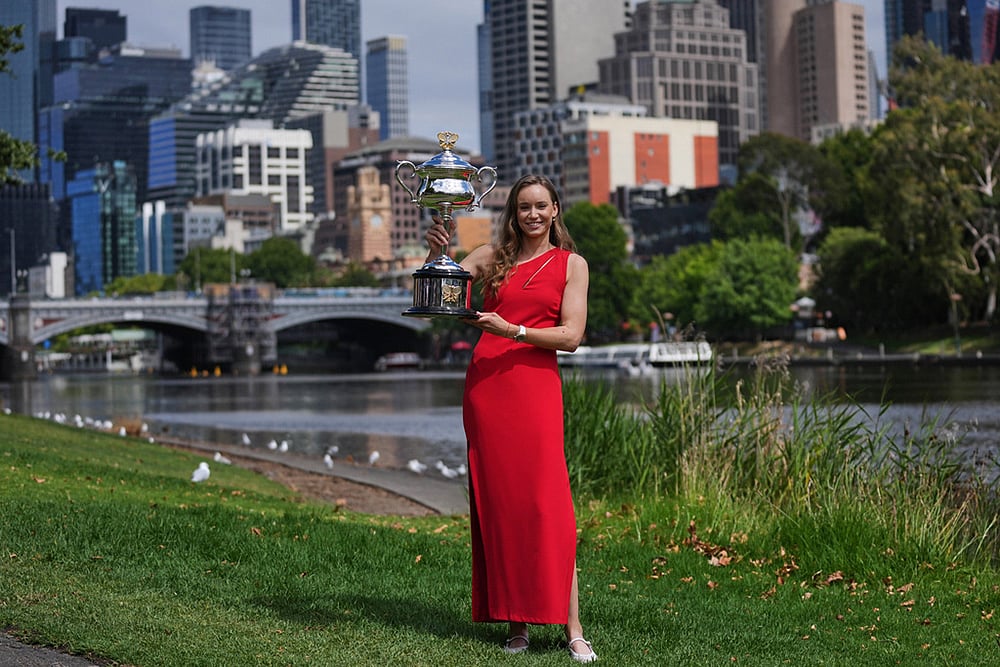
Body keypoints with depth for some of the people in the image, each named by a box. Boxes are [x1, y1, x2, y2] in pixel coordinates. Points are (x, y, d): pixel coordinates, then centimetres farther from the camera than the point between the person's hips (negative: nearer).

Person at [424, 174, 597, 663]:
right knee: (497, 501, 2)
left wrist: (512, 330, -13)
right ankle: (515, 621, 9)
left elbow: (571, 336, -1)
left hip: (535, 385, -2)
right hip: (485, 384, 3)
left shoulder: (571, 264, 8)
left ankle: (571, 627, -9)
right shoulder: (491, 257, 14)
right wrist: (435, 252, -10)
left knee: (546, 500, -11)